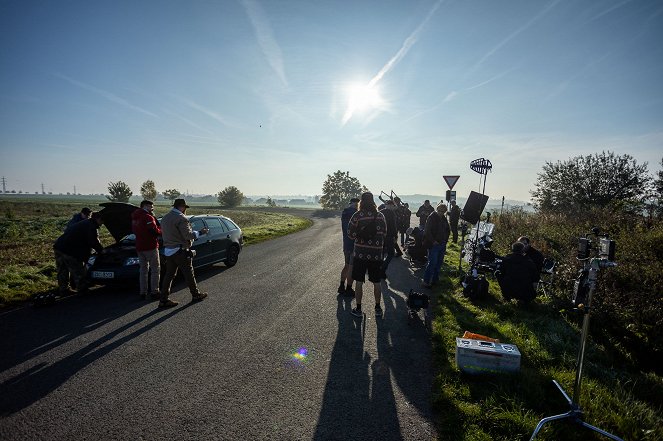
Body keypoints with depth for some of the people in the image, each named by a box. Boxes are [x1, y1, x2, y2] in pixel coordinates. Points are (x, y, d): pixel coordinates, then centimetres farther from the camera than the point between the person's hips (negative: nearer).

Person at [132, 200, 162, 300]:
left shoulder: (135, 217, 12)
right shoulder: (148, 217, -15)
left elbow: (134, 231, 15)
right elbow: (156, 231, -20)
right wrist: (161, 230, 1)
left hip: (139, 247, 8)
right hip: (150, 246, -8)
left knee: (143, 269, 14)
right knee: (155, 269, 0)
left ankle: (143, 292, 15)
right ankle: (154, 292, -1)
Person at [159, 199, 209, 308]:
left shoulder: (165, 218, 12)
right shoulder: (181, 219, -16)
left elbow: (164, 233, 17)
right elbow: (188, 235, -21)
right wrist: (200, 232, -8)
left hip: (168, 250, 8)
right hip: (180, 251, -8)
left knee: (169, 275, 10)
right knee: (188, 274, 6)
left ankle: (164, 300, 10)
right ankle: (196, 295, 20)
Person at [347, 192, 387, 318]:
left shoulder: (357, 215, -10)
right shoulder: (380, 216, 0)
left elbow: (351, 234, -7)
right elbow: (384, 233, 9)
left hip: (360, 254, -3)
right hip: (376, 254, 3)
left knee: (359, 283, 8)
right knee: (376, 283, 15)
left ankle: (358, 309, 16)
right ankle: (378, 309, 25)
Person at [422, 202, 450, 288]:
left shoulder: (444, 218, 11)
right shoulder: (432, 217, -10)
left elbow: (447, 230, 21)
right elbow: (427, 231, -15)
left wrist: (445, 240, 9)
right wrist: (433, 241, -18)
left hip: (442, 244, 7)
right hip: (434, 245, -7)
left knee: (439, 263, 11)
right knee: (432, 263, -9)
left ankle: (435, 279, 22)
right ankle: (426, 281, -3)